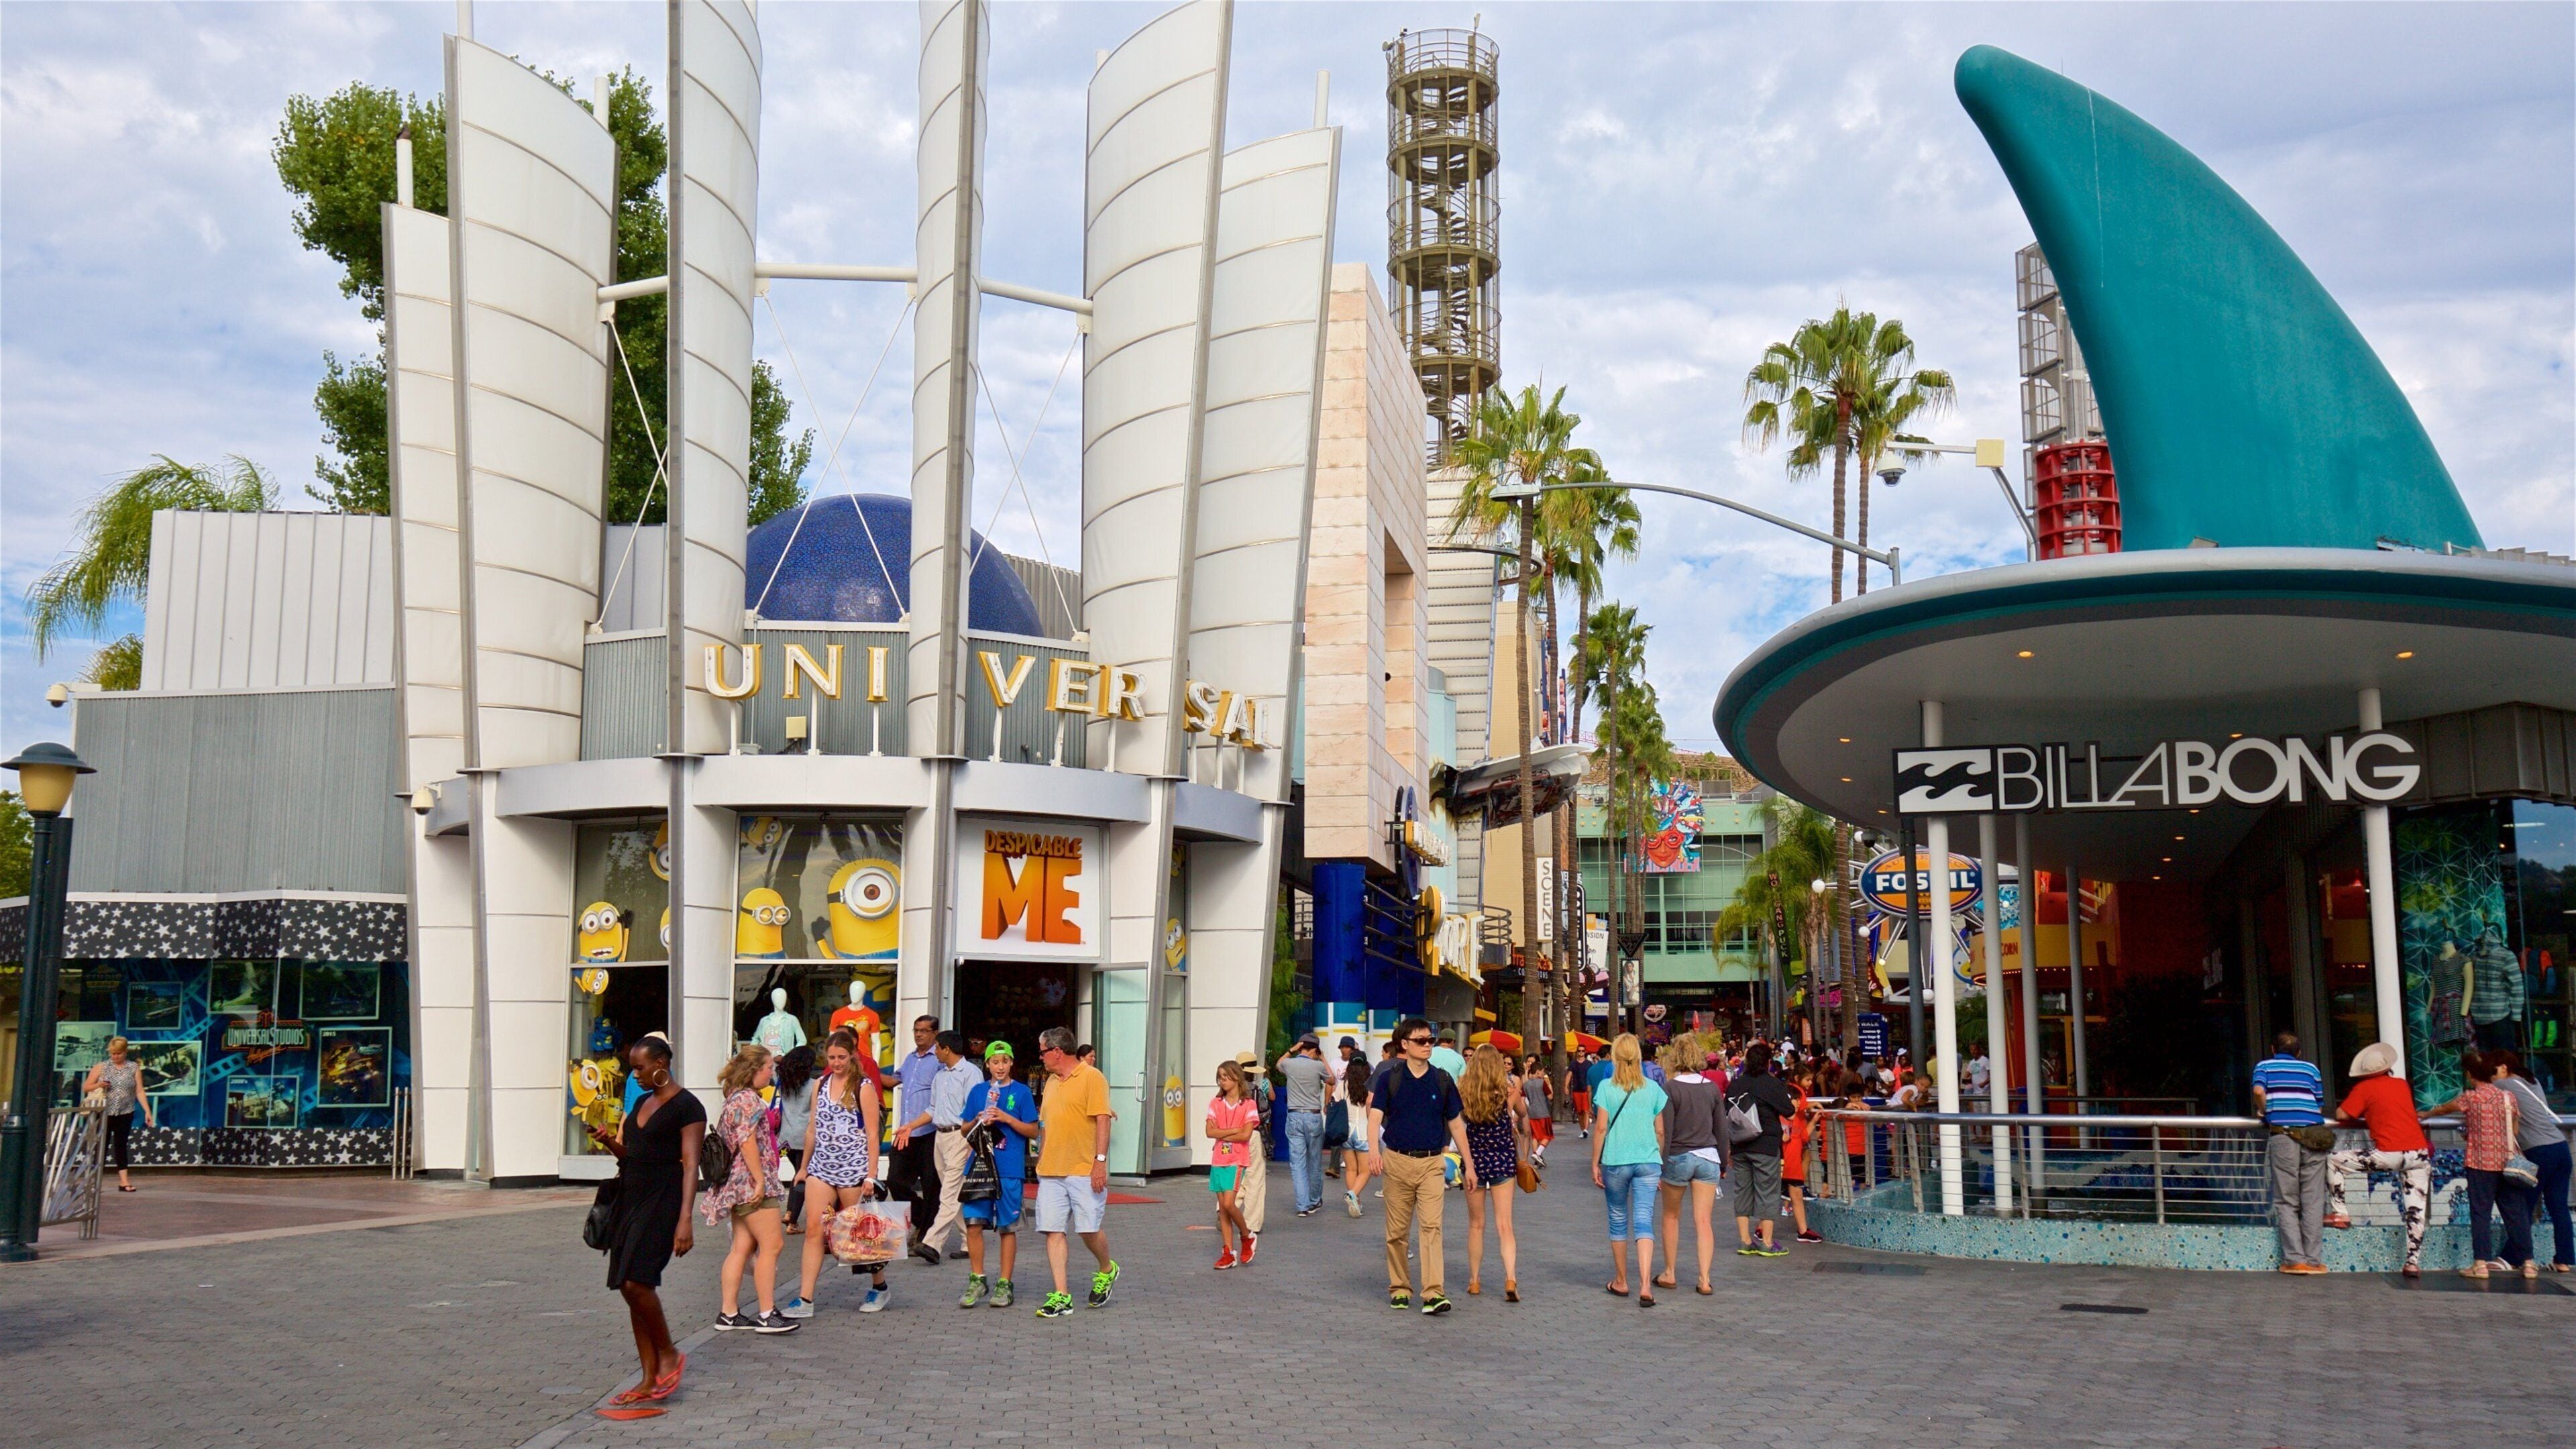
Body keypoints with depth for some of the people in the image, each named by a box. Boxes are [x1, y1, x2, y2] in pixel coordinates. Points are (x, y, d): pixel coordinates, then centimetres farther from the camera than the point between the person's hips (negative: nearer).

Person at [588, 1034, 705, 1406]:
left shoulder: (686, 1106, -9)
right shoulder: (642, 1102, 16)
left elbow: (690, 1165, -14)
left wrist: (685, 1219, -21)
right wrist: (609, 1141, 2)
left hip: (662, 1203, -9)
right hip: (632, 1199, 9)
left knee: (635, 1281, -18)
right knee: (632, 1287, 5)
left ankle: (669, 1355, 2)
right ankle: (649, 1379, 9)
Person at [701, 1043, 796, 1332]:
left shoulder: (738, 1097, 19)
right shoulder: (748, 1098, -12)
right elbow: (747, 1140, -20)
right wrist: (760, 1180, -20)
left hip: (740, 1185, 10)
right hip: (751, 1181, -10)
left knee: (743, 1246, 10)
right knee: (771, 1244, -8)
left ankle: (729, 1313, 11)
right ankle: (767, 1315, -7)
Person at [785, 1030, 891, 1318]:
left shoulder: (863, 1087, -4)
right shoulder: (820, 1084, 10)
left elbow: (872, 1134, -6)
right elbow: (812, 1128, 17)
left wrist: (871, 1175, -11)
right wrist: (804, 1167, 17)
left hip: (853, 1168, -4)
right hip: (821, 1167, 4)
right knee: (814, 1230, -5)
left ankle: (880, 1287, 24)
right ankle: (804, 1300, -6)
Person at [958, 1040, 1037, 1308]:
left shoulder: (1021, 1092, 3)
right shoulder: (978, 1091, 11)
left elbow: (1033, 1131, 0)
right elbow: (965, 1130, 16)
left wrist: (1006, 1118, -11)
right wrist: (979, 1122, -5)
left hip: (1010, 1170, -2)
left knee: (1008, 1227, 3)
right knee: (974, 1223, -4)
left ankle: (1004, 1285, 11)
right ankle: (977, 1280, 10)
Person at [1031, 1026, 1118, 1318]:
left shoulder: (1091, 1077, -6)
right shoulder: (1052, 1082, 17)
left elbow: (1102, 1120, -11)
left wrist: (1100, 1160, -18)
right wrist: (1041, 1161, 20)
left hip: (1084, 1170, -7)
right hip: (1051, 1172, 7)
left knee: (1089, 1228, -3)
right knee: (1053, 1231, 0)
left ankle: (1107, 1270, 26)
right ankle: (1061, 1297, 2)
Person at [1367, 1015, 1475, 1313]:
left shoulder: (1442, 1081, 7)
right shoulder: (1389, 1078, 1)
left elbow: (1456, 1124, 13)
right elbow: (1375, 1116, -8)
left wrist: (1468, 1164, 12)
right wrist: (1374, 1150, -26)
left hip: (1431, 1162, 0)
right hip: (1397, 1160, 0)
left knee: (1432, 1226, -11)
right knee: (1397, 1230, 6)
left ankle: (1433, 1293, -16)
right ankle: (1399, 1289, 18)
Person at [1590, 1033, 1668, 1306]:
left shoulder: (1607, 1088, -4)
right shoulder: (1653, 1089, 4)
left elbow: (1601, 1128, -5)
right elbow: (1660, 1131, 8)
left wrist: (1595, 1163, 2)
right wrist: (1660, 1164, 19)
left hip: (1615, 1161, -1)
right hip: (1648, 1161, 1)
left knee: (1618, 1220, 13)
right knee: (1644, 1222, -3)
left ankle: (1621, 1282, 24)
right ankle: (1645, 1286, -16)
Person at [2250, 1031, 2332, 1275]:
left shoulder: (2264, 1065, 15)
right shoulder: (2311, 1068, 20)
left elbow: (2259, 1091, -5)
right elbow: (2320, 1106, 18)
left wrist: (2264, 1112, 12)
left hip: (2283, 1134, -2)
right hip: (2314, 1134, 2)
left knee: (2286, 1202, 2)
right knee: (2313, 1202, 4)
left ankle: (2295, 1259, -5)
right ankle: (2314, 1260, 2)